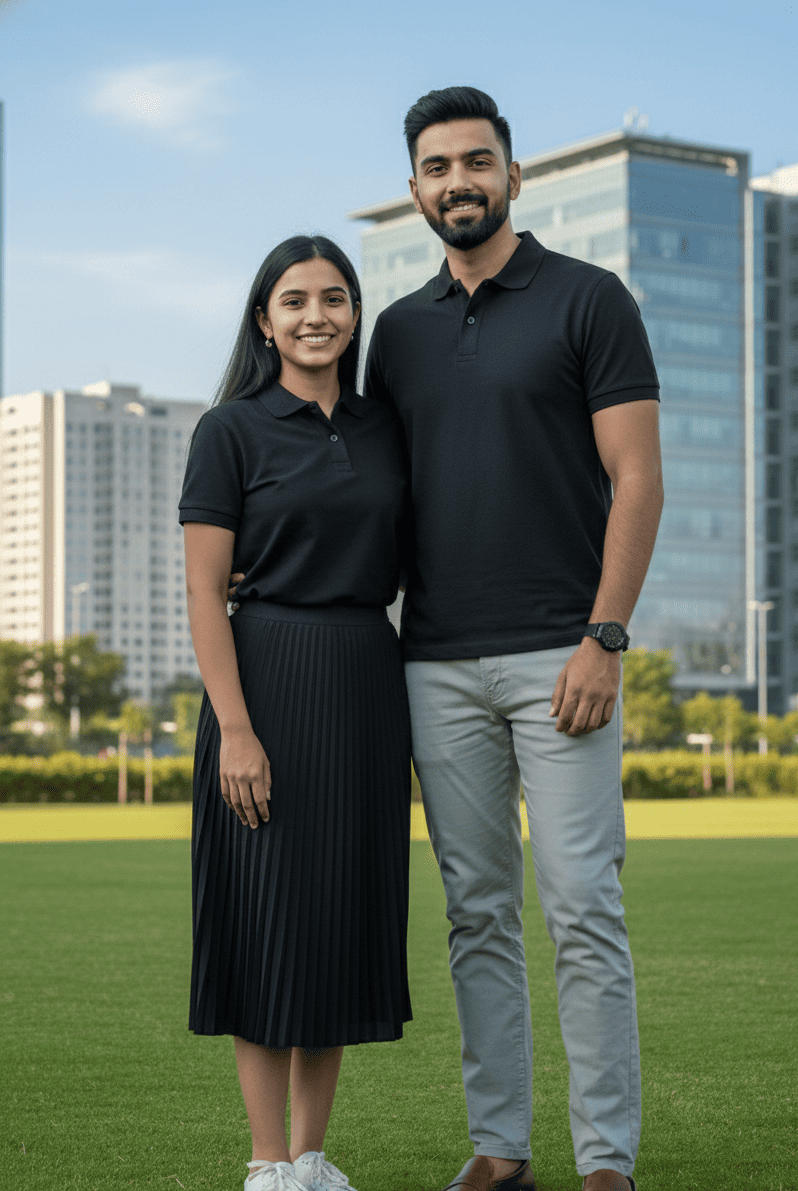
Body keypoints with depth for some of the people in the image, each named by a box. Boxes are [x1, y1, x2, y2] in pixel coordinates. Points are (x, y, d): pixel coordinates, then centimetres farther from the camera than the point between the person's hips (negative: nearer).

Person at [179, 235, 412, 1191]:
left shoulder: (382, 429, 12)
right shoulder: (231, 430, -3)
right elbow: (203, 590, -8)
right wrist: (234, 729, -16)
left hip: (369, 687, 5)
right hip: (269, 685, -5)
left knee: (346, 918, 8)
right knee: (269, 918, -2)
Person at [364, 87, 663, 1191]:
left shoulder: (589, 300, 0)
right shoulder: (400, 331, 14)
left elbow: (637, 480, -6)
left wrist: (603, 641, -14)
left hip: (559, 656, -5)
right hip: (438, 665, 5)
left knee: (582, 911, -5)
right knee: (477, 915, 8)